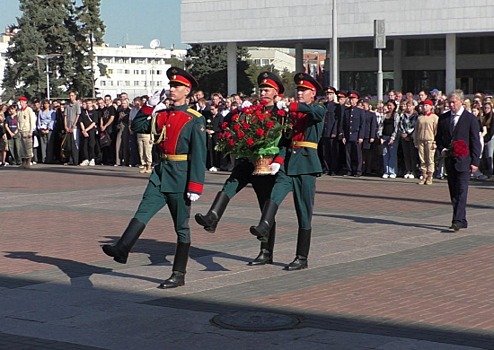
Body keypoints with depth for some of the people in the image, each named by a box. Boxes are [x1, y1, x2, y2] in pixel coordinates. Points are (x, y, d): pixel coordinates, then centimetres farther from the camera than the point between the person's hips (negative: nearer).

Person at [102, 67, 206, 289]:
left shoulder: (195, 120, -8)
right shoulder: (162, 115, 11)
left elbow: (199, 155, -12)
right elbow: (137, 126, 16)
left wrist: (195, 187, -17)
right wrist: (149, 105, 3)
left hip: (180, 177, -6)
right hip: (161, 173, 6)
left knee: (181, 226, 3)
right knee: (143, 212, -12)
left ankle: (179, 275, 9)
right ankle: (121, 250, -24)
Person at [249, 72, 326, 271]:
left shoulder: (319, 111, 2)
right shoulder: (291, 113, 17)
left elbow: (317, 112, -25)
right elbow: (286, 139, 11)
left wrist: (294, 106, -29)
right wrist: (279, 160, -3)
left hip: (306, 165, -5)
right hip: (288, 164, 5)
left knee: (304, 213, -1)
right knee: (274, 195, -23)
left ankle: (302, 258, 5)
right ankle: (263, 228, -44)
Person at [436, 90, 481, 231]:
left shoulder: (470, 118, -3)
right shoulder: (443, 118, 9)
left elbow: (475, 141, -3)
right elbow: (438, 137, 17)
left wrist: (475, 161, -8)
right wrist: (443, 149, -2)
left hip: (464, 160, -5)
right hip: (449, 160, 5)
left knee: (461, 191, -11)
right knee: (453, 192, 8)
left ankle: (458, 221, -15)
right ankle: (461, 221, 16)